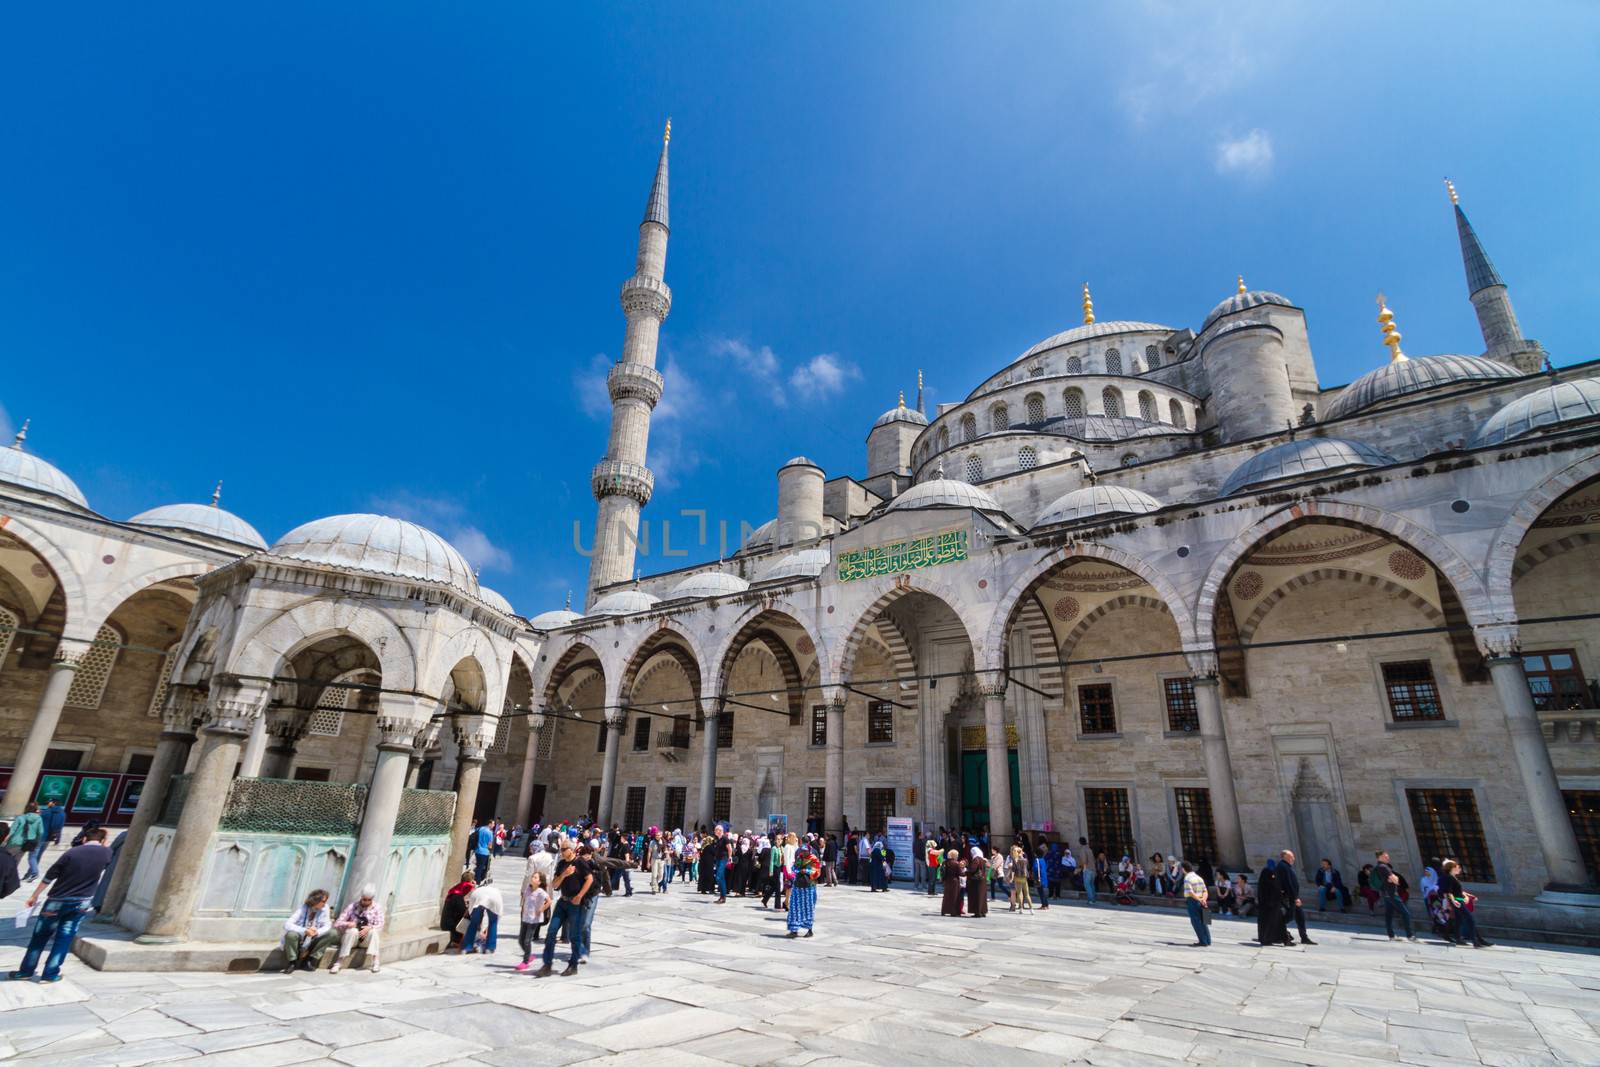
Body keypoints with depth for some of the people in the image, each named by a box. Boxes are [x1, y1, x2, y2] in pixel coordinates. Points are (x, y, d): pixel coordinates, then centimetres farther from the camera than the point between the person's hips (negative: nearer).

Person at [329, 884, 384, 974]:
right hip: (351, 937, 0)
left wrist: (370, 928, -31)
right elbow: (337, 924, -8)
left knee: (373, 931, -33)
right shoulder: (352, 907, -6)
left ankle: (375, 963, -28)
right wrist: (347, 924, -29)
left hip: (365, 940, 1)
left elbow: (380, 925, -9)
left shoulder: (377, 907, -4)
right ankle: (339, 963, -31)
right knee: (353, 930, -34)